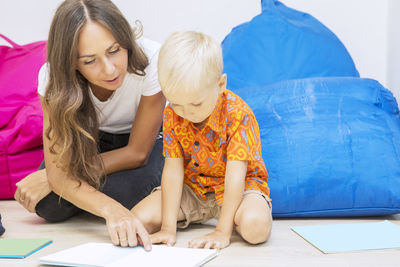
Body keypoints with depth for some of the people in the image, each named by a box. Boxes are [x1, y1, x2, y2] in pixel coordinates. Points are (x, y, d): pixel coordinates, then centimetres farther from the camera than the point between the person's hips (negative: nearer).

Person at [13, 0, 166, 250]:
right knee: (49, 206, -21)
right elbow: (58, 171, -31)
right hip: (91, 141, 2)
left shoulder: (151, 60, -35)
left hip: (148, 140, -1)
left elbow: (137, 153, -25)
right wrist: (110, 208, -52)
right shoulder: (53, 76, -29)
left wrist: (48, 178, -25)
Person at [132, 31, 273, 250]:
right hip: (192, 187, 4)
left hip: (239, 187, -3)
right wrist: (168, 228, -19)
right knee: (138, 219, -15)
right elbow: (173, 171, -13)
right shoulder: (172, 115, -12)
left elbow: (235, 176, -28)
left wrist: (222, 232, -31)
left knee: (256, 226, -35)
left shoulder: (238, 115, -25)